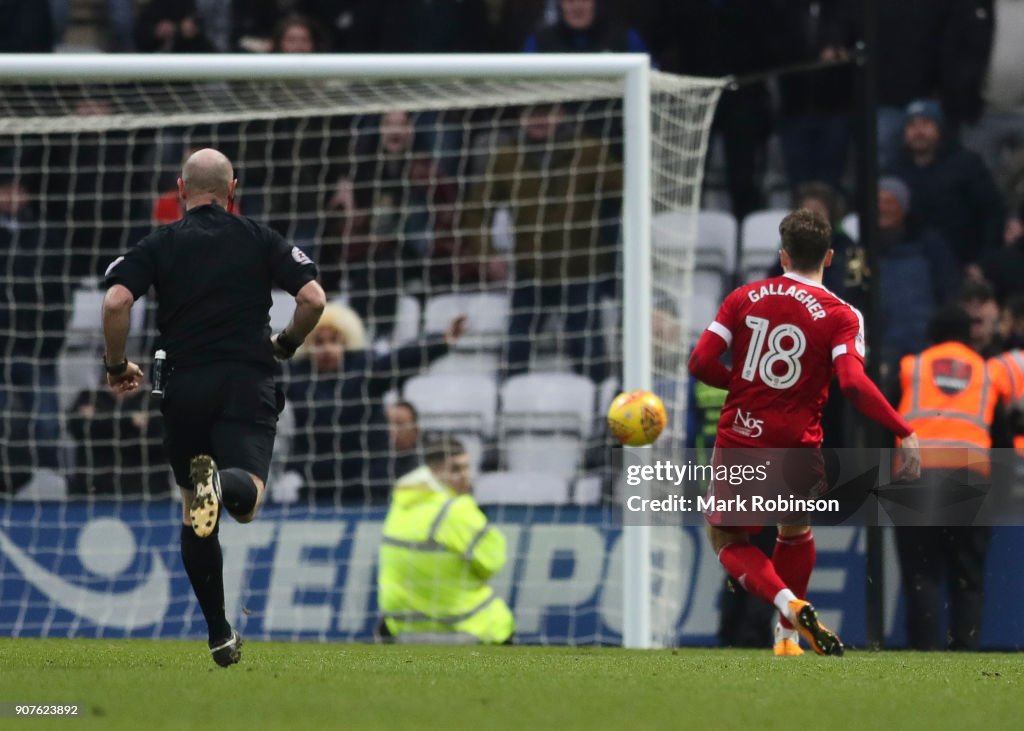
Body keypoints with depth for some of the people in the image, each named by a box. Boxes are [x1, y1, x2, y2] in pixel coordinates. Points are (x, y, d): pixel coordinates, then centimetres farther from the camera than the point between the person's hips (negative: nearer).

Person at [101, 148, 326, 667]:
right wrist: (285, 346, 17)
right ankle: (225, 483, -48)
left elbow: (115, 303, -7)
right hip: (249, 381, -1)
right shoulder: (261, 240, 9)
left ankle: (219, 634, 13)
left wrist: (117, 366, 8)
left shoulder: (158, 245, 8)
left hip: (184, 387, 1)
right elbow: (313, 298, -2)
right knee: (246, 501, -11)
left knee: (194, 511, 14)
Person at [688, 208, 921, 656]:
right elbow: (854, 384, -20)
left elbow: (701, 363, -3)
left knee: (726, 539, 15)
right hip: (797, 447, 0)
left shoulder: (745, 298, 2)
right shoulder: (840, 316, -6)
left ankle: (788, 603, -12)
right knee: (795, 531, 28)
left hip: (738, 440, 0)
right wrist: (905, 434, -18)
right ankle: (788, 635, 27)